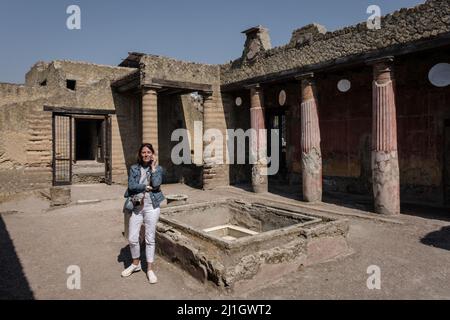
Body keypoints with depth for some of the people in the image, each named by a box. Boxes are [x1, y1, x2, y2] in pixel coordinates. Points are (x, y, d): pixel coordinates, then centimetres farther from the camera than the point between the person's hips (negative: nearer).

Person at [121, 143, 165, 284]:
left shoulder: (158, 168, 2)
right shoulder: (134, 168, 5)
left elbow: (156, 184, -16)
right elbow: (131, 186, -8)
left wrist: (153, 167, -10)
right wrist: (147, 187, -11)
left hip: (151, 206, -2)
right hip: (136, 206, 2)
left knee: (150, 239, 5)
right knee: (132, 238, 5)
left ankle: (150, 269, 19)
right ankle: (136, 264, 31)